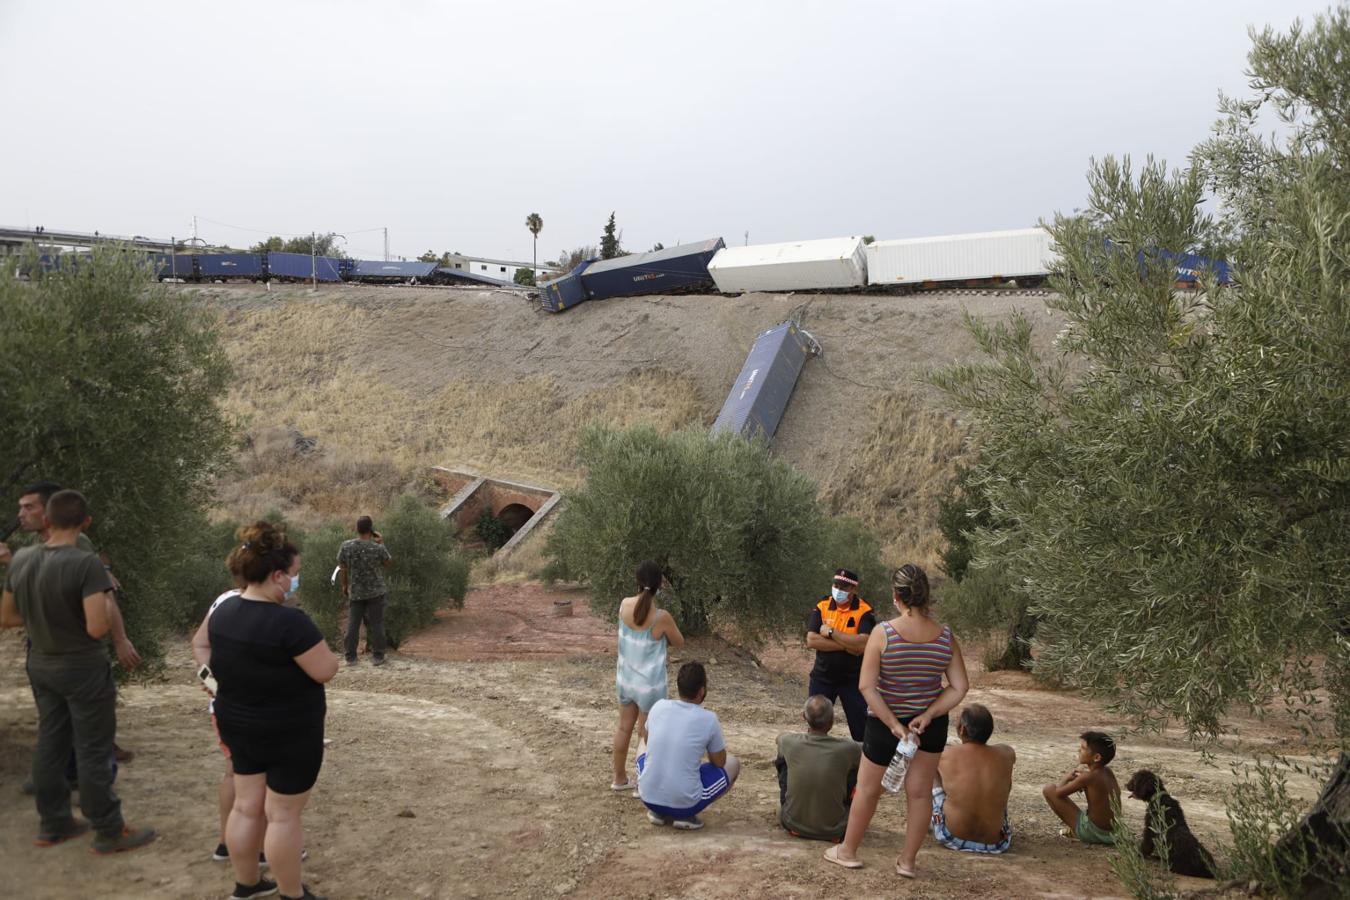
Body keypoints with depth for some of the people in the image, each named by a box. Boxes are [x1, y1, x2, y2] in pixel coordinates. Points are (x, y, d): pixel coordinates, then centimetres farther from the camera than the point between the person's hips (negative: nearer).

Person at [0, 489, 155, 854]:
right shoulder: (86, 563, -24)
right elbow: (97, 628, -28)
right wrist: (107, 603, -9)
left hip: (41, 666, 7)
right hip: (83, 668, -6)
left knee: (50, 743, 17)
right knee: (93, 751, 2)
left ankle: (52, 824, 28)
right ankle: (109, 832, 11)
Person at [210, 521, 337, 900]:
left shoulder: (222, 612, -1)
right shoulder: (289, 621, -27)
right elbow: (326, 670, -22)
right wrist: (317, 646, -4)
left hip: (239, 726, 8)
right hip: (290, 733, -8)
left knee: (247, 806, 18)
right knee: (284, 815, 5)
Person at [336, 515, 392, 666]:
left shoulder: (346, 546, -8)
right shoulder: (378, 548, -15)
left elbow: (342, 569, -1)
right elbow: (389, 563, 3)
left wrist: (345, 586, 13)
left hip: (355, 592, 2)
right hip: (375, 592, -2)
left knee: (353, 625, 9)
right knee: (376, 624, 6)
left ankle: (351, 658, 13)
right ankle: (378, 656, 9)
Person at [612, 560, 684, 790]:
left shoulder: (624, 605, -10)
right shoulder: (662, 617, -24)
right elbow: (679, 643, -5)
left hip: (625, 679, 5)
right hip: (650, 685, -5)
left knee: (624, 728, 20)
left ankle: (619, 778, 35)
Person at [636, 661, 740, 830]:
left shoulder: (658, 707, -2)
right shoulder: (709, 719, -12)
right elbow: (719, 762, 4)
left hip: (648, 797, 4)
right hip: (685, 803, -3)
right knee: (733, 763, 19)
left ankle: (657, 811, 16)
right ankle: (685, 815, 4)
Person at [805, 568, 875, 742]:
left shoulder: (864, 612, -11)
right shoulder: (821, 608, -3)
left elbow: (863, 644, -26)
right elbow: (811, 641, -14)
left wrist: (831, 632, -20)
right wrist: (846, 645, -20)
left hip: (852, 680, -2)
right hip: (822, 678, 2)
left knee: (860, 727, 5)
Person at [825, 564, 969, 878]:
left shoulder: (884, 633, -19)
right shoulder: (945, 636, -9)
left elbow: (867, 686, -21)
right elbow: (960, 687, -10)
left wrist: (894, 725, -18)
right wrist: (927, 716, -12)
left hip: (885, 723, -2)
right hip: (931, 725, 2)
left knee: (868, 789, 15)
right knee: (920, 792, 14)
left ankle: (848, 851, 31)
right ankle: (907, 861, 24)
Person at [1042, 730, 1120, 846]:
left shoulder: (1088, 777, -20)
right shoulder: (1108, 772, 1)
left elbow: (1058, 792, -14)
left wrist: (1067, 777, 7)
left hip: (1093, 833, -8)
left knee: (1048, 790, -4)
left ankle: (1073, 830, 6)